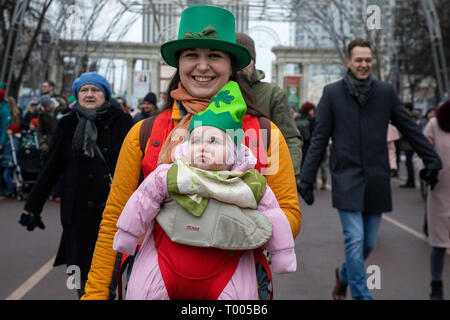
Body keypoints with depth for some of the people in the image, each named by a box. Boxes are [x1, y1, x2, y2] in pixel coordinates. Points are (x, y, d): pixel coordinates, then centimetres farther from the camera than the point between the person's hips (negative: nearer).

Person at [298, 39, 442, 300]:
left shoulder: (386, 92, 5)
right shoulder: (332, 93, 0)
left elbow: (410, 129, 10)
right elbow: (319, 139, 1)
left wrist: (432, 160, 7)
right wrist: (307, 178, -3)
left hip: (377, 180, 3)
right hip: (347, 179, -2)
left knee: (369, 243, 9)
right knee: (355, 239, -9)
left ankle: (344, 275, 37)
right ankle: (361, 295, 2)